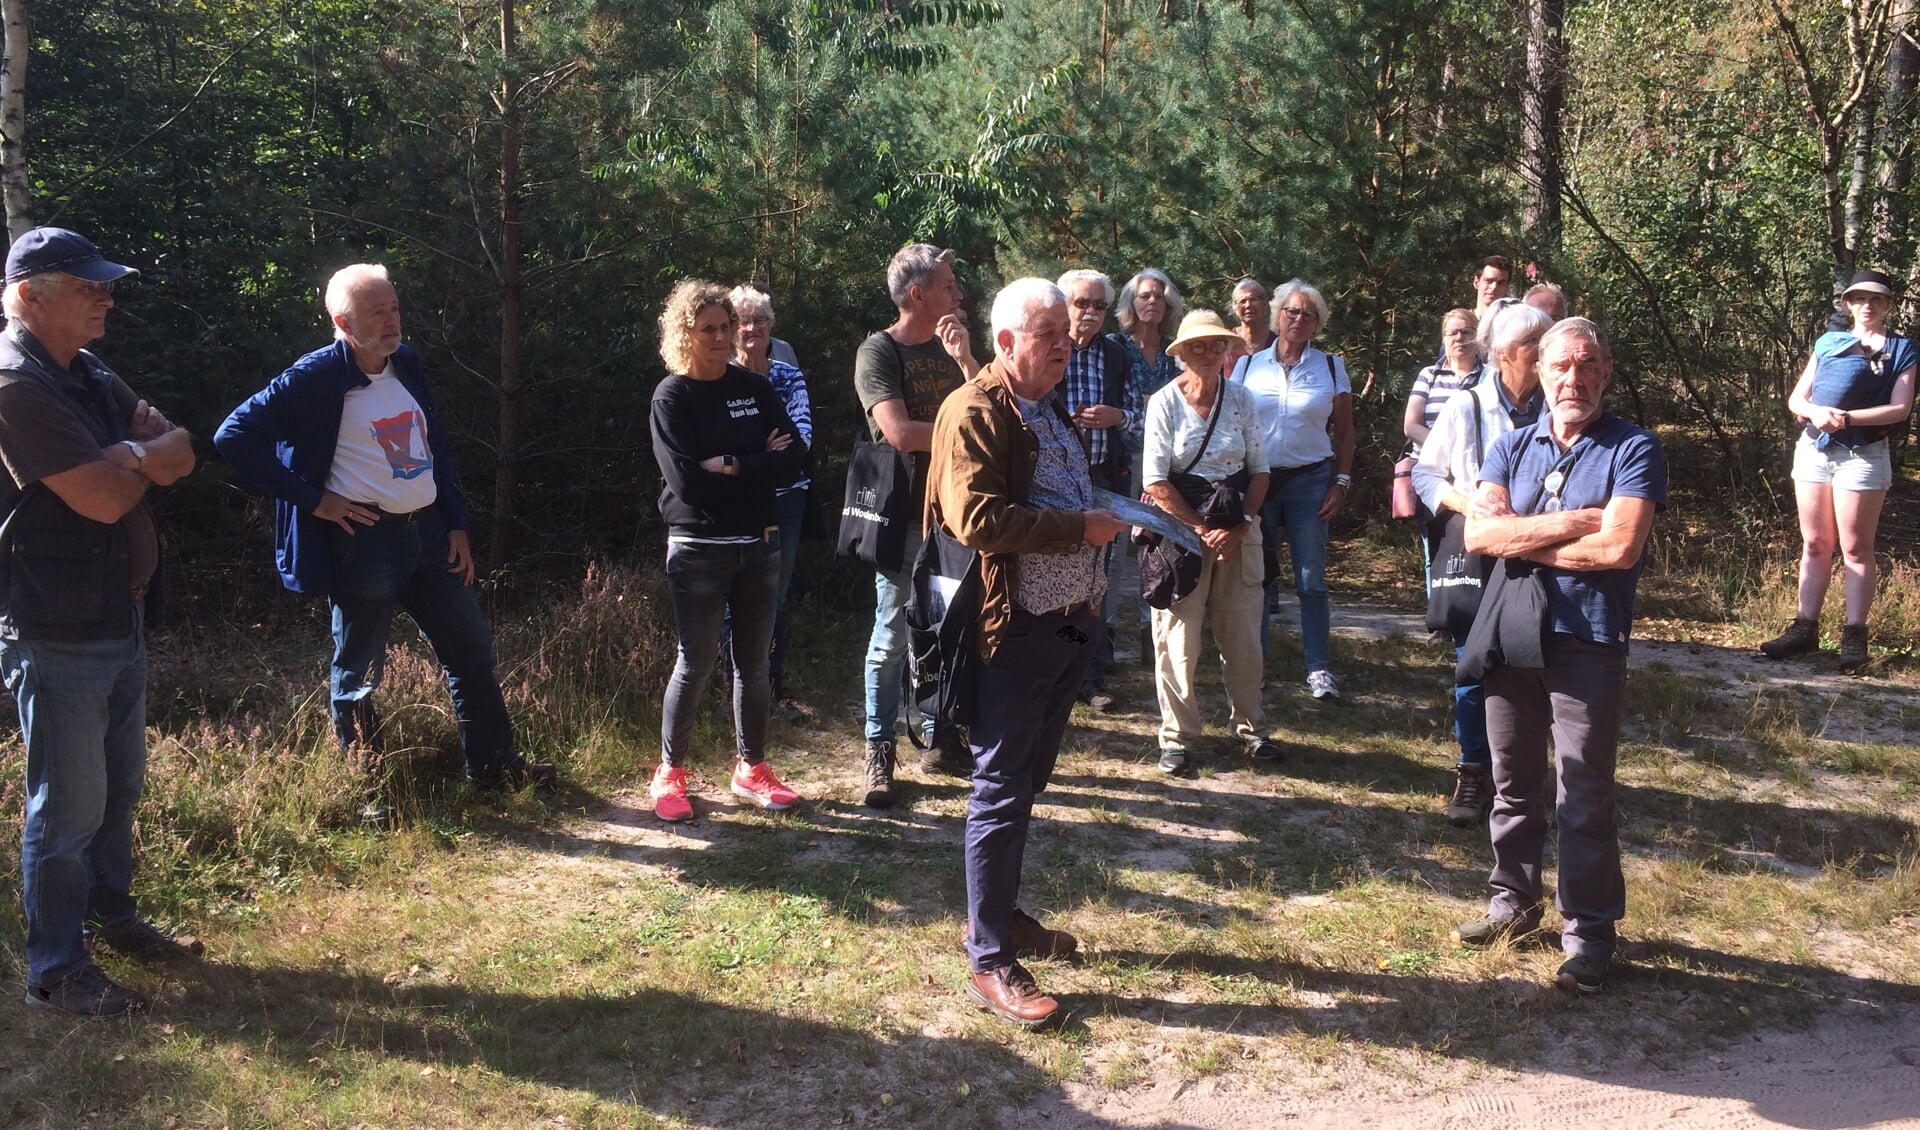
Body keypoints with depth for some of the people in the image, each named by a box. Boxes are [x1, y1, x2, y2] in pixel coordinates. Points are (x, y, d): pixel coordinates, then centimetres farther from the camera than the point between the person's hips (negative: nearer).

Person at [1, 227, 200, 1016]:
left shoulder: (89, 374, 10)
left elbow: (179, 456, 6)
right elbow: (104, 498, -23)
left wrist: (124, 456, -14)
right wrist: (144, 458, -4)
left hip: (120, 618, 9)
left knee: (120, 786, 20)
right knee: (67, 805, 1)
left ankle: (111, 914, 37)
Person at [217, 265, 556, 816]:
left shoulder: (408, 365, 8)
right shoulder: (315, 378, -12)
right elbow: (236, 436, -16)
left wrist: (457, 524, 10)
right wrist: (311, 500, -13)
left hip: (429, 534, 7)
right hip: (363, 542, -7)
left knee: (472, 648, 13)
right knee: (357, 673, 5)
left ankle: (494, 763, 27)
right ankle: (368, 789, 20)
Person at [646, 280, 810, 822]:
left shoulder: (755, 388, 6)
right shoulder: (672, 396, -5)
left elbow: (796, 460, -6)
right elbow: (686, 479, -17)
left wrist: (730, 466, -15)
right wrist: (761, 465, -12)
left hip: (759, 544, 4)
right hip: (699, 549, -4)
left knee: (754, 661, 10)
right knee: (696, 662, 0)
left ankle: (751, 769, 23)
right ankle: (670, 774, 15)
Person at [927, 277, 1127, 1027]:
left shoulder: (1052, 411, 17)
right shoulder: (976, 413, -13)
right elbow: (976, 518, -24)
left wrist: (1108, 519, 12)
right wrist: (1081, 529, -20)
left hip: (1069, 623, 9)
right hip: (1015, 632, -9)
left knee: (1028, 780, 18)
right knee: (1002, 791, -3)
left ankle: (1000, 912, 32)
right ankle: (990, 963, 5)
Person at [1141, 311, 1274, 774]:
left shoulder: (1241, 398, 4)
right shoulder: (1165, 401, -6)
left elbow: (1260, 469, 5)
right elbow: (1156, 482, -10)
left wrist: (1240, 527, -8)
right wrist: (1202, 530, -13)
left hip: (1239, 528, 3)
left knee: (1243, 632, 7)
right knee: (1179, 633, -1)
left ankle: (1248, 725, 23)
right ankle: (1176, 735, 10)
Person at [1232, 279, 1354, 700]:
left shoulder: (1330, 367, 5)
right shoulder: (1249, 365, 5)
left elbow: (1344, 432, 7)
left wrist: (1341, 483, -1)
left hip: (1310, 480, -1)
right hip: (1256, 480, 1)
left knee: (1311, 579, 0)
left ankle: (1319, 667, 7)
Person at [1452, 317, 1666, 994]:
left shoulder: (1633, 451, -4)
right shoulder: (1512, 448, 9)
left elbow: (1620, 547, -18)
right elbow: (1479, 532, -7)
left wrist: (1524, 542, -8)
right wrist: (1574, 522, -14)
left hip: (1588, 646, -4)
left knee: (1584, 800, 0)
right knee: (1515, 784, 16)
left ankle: (1590, 933, 13)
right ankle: (1513, 903, 32)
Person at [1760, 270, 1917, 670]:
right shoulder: (1828, 342, 14)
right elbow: (1795, 399, 9)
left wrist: (1847, 418, -20)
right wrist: (1815, 412, -13)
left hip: (1862, 456, -4)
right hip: (1813, 450, 4)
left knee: (1855, 548, -2)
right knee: (1814, 545, 7)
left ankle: (1854, 636, 0)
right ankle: (1805, 628, 10)